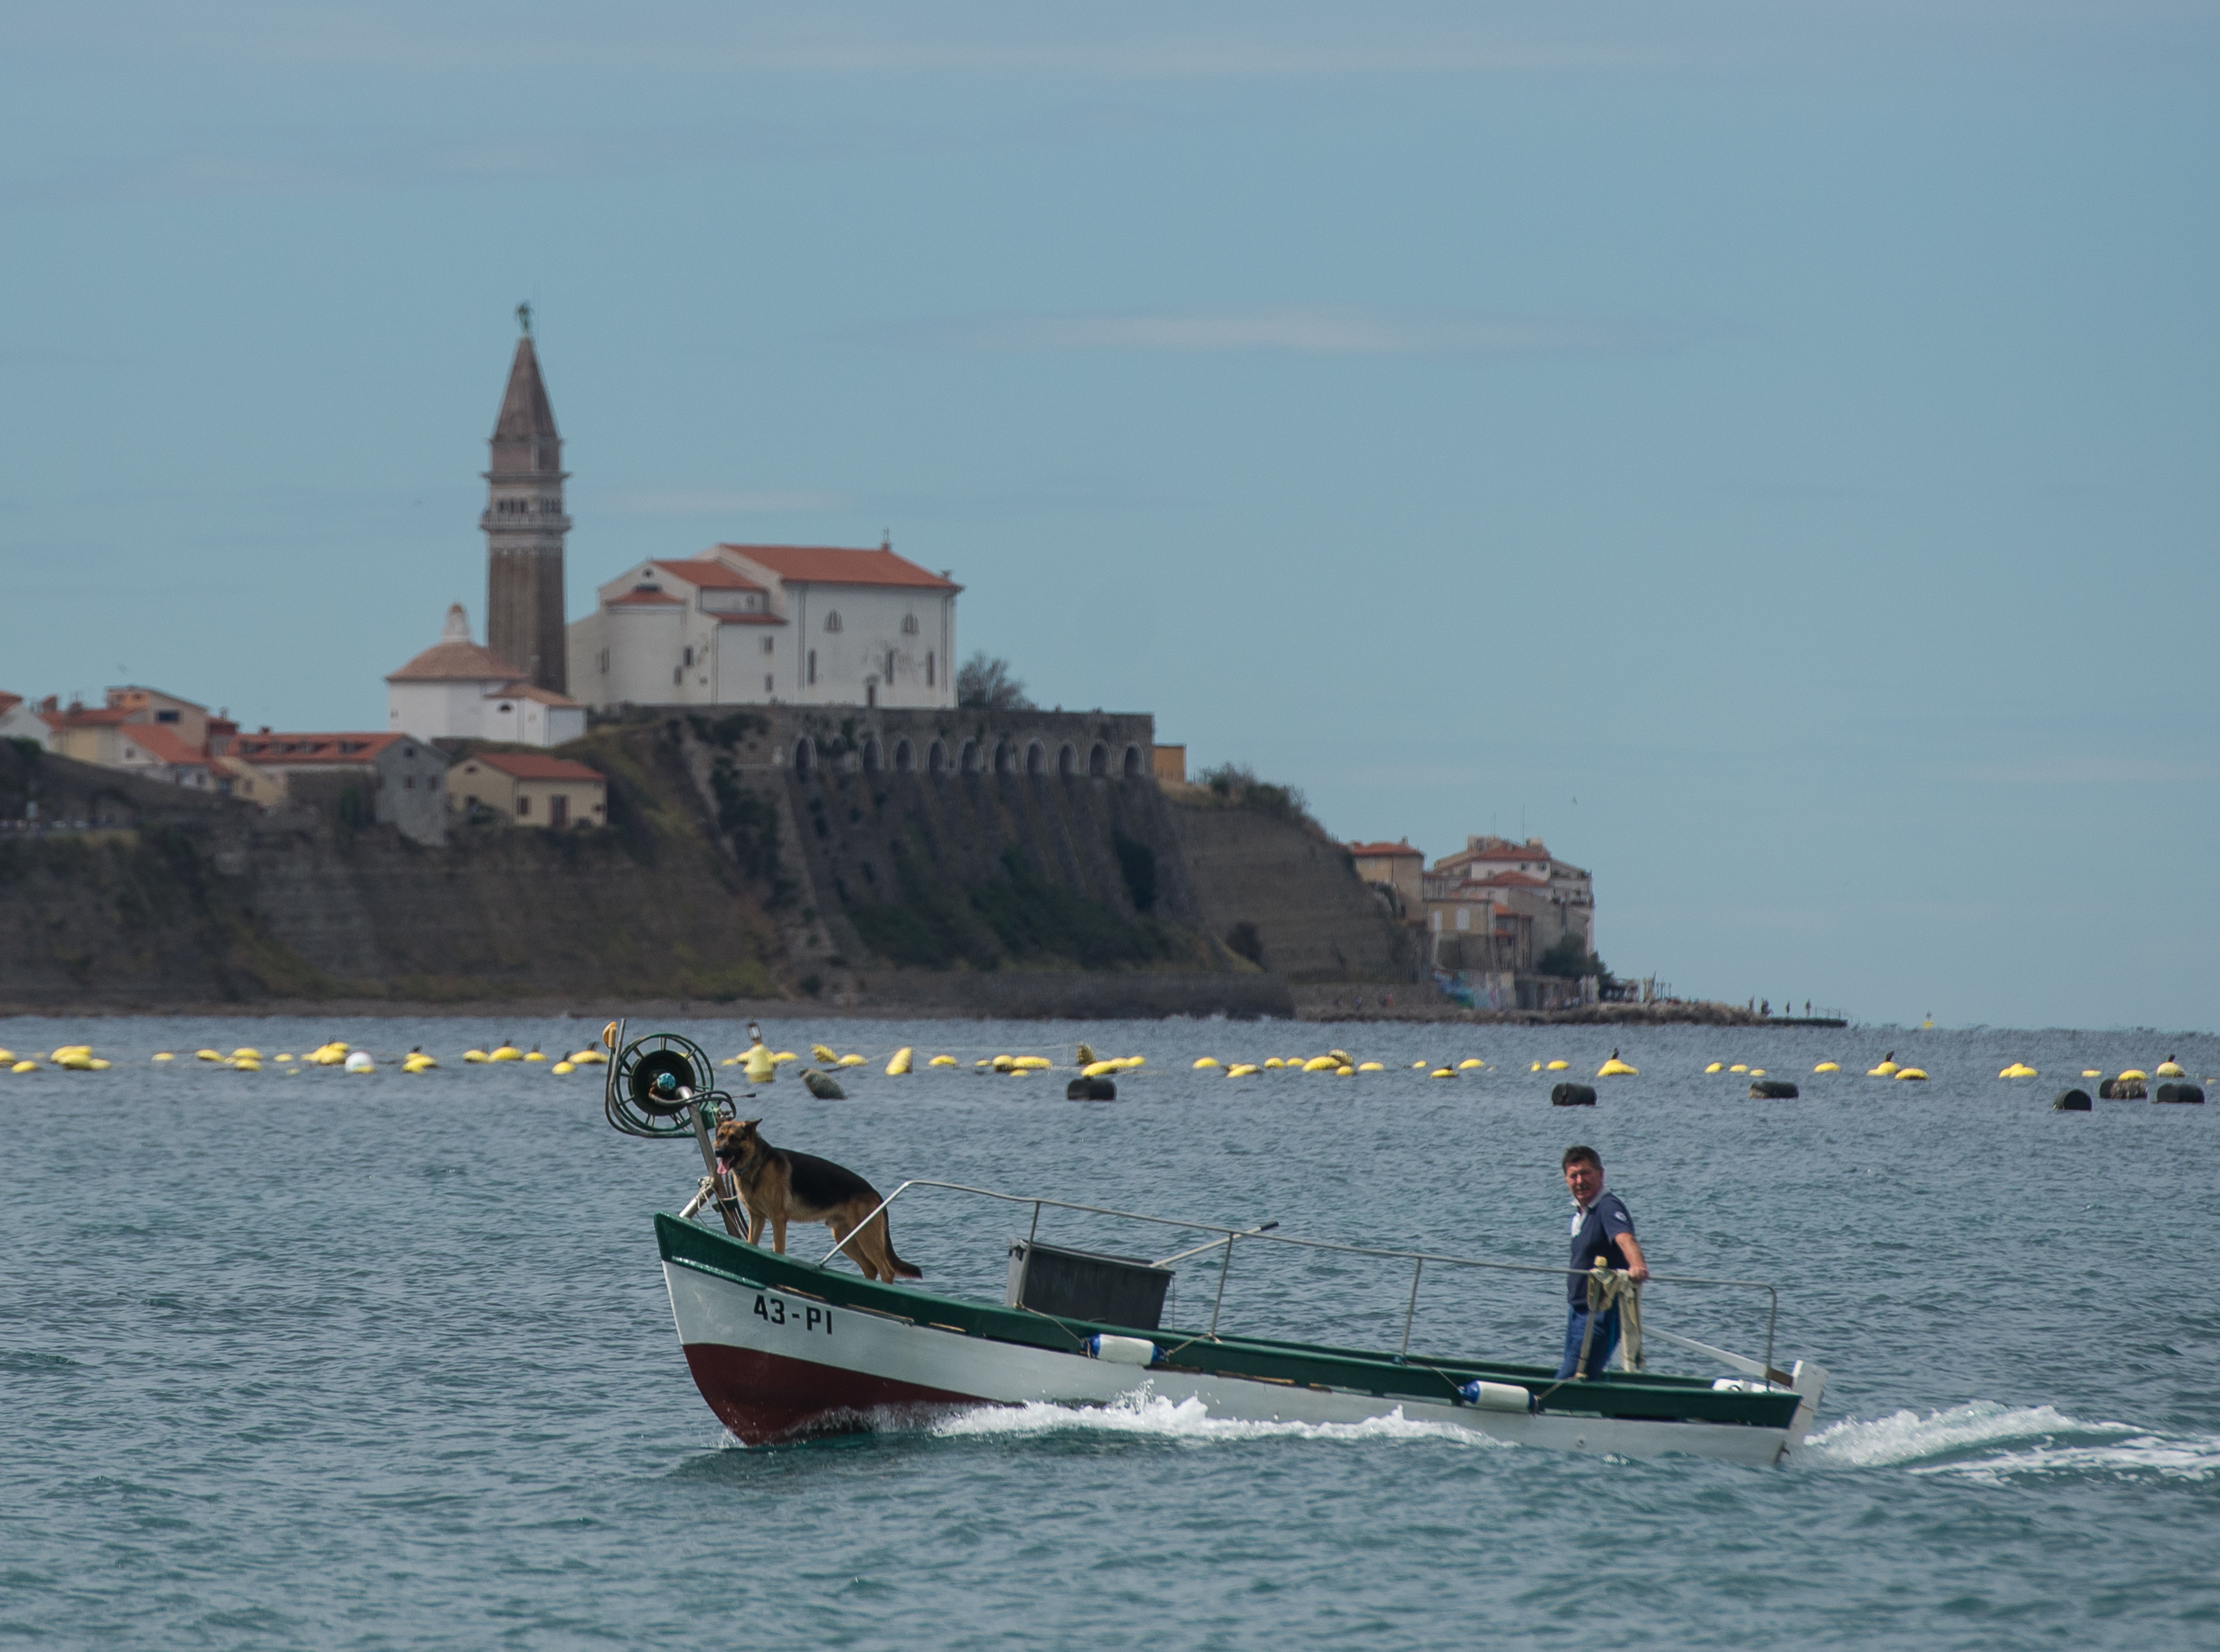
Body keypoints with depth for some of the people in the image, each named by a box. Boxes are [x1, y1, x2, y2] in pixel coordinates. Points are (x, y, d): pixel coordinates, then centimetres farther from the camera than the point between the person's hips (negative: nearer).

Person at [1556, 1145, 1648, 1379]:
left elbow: (1625, 1238, -39)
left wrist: (1638, 1266, -59)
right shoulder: (1579, 1213, 10)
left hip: (1602, 1313, -10)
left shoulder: (1609, 1206, -19)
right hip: (1577, 1311, 10)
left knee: (1567, 1383, -13)